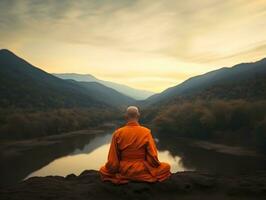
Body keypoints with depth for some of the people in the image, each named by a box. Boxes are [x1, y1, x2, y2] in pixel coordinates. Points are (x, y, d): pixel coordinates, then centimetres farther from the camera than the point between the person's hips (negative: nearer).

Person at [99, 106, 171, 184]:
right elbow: (153, 156, -10)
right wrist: (157, 164, 10)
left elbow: (112, 159, -6)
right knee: (166, 167, 20)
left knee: (103, 170, 27)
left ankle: (120, 178, 17)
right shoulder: (146, 132, -10)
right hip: (142, 171, 0)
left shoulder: (117, 133, -8)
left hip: (123, 172, 1)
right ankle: (149, 177, 9)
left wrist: (112, 170, 12)